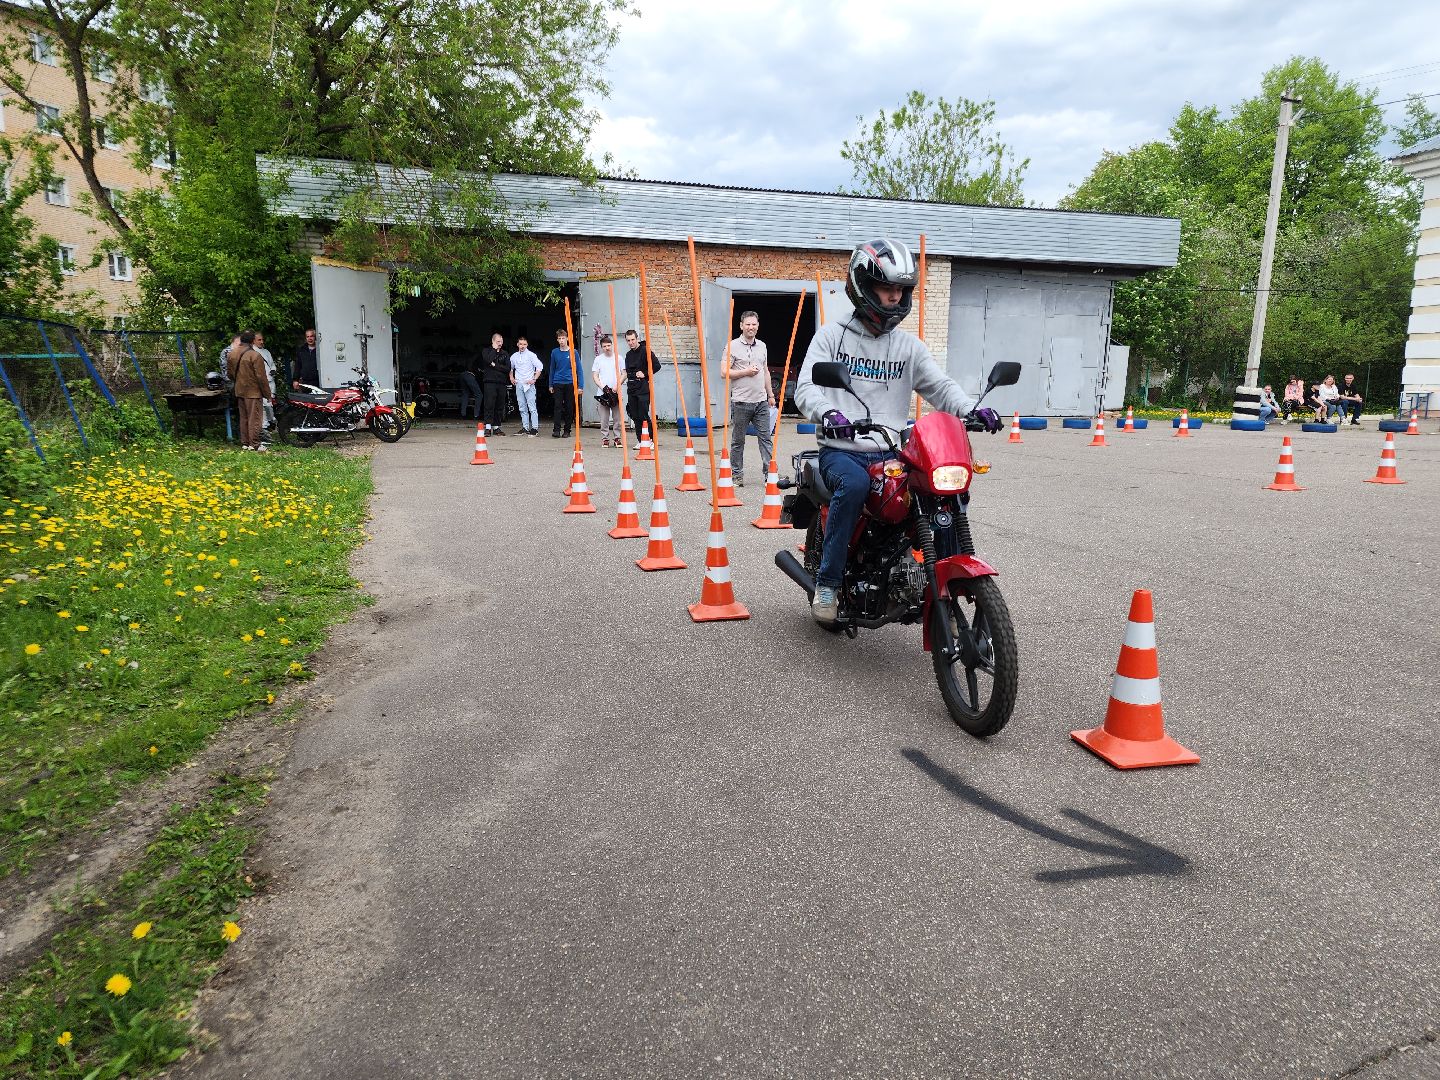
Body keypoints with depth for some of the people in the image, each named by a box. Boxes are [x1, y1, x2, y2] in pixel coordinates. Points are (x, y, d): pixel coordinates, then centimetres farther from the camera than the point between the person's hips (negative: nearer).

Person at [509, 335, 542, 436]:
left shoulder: (531, 355, -2)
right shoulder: (514, 356, 12)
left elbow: (540, 367, -6)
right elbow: (510, 368, 28)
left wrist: (534, 379, -10)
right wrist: (511, 377, 14)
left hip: (529, 384, -5)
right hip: (518, 385, 5)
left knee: (532, 407, -11)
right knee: (522, 408, 8)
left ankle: (534, 428, -12)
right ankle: (525, 428, 13)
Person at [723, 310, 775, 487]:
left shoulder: (762, 346, 15)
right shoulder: (733, 346, -2)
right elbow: (724, 372, -7)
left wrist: (771, 395, 20)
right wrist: (746, 372, -13)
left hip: (761, 402, 4)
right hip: (741, 402, -4)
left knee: (765, 437, 0)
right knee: (738, 441, 4)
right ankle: (737, 475, 13)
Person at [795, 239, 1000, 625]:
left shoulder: (909, 346, 15)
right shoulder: (832, 335, 5)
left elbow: (940, 386, 5)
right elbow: (806, 387, -7)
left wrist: (971, 408, -17)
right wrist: (828, 413, -30)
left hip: (891, 453, 4)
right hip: (841, 450, -3)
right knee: (854, 485, -37)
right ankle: (827, 582, -23)